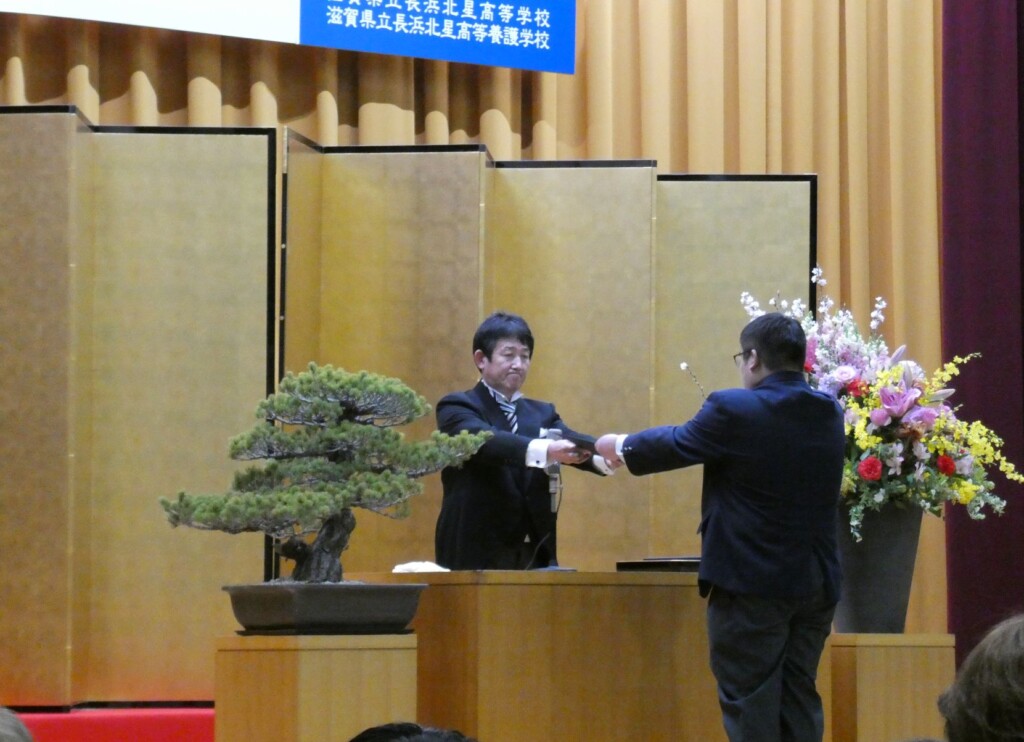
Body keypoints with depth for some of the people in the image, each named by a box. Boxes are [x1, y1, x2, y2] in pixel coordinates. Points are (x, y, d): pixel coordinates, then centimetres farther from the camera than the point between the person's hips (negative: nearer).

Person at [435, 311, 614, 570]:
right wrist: (544, 450, -39)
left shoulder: (542, 413, 17)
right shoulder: (457, 408, 0)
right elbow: (485, 441, -21)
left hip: (535, 557, 5)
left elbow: (573, 443, -3)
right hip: (476, 556, -5)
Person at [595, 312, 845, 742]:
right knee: (799, 703, 11)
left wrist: (620, 447, 20)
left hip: (752, 582, -6)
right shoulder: (829, 413, 5)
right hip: (817, 582, 6)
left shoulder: (735, 411, -14)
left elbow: (676, 445, 1)